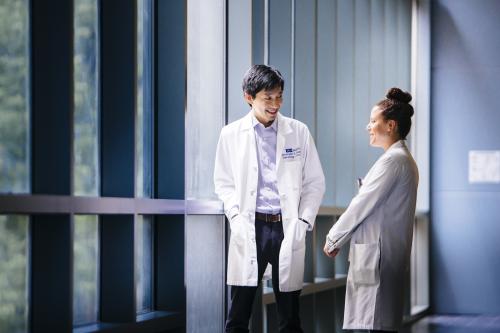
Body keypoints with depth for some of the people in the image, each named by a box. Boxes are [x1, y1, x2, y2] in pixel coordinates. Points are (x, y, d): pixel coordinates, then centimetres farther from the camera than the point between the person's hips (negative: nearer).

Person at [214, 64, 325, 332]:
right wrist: (236, 217, -5)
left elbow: (315, 182, 7)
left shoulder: (298, 132, 2)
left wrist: (303, 222, -3)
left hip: (287, 228, 0)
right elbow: (224, 183, 10)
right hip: (249, 229, 0)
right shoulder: (231, 134, 2)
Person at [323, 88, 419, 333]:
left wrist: (333, 239, -3)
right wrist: (339, 238, 15)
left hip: (379, 255, -10)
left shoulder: (393, 160, -14)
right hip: (388, 255, 10)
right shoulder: (403, 158, 18)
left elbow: (363, 204, -14)